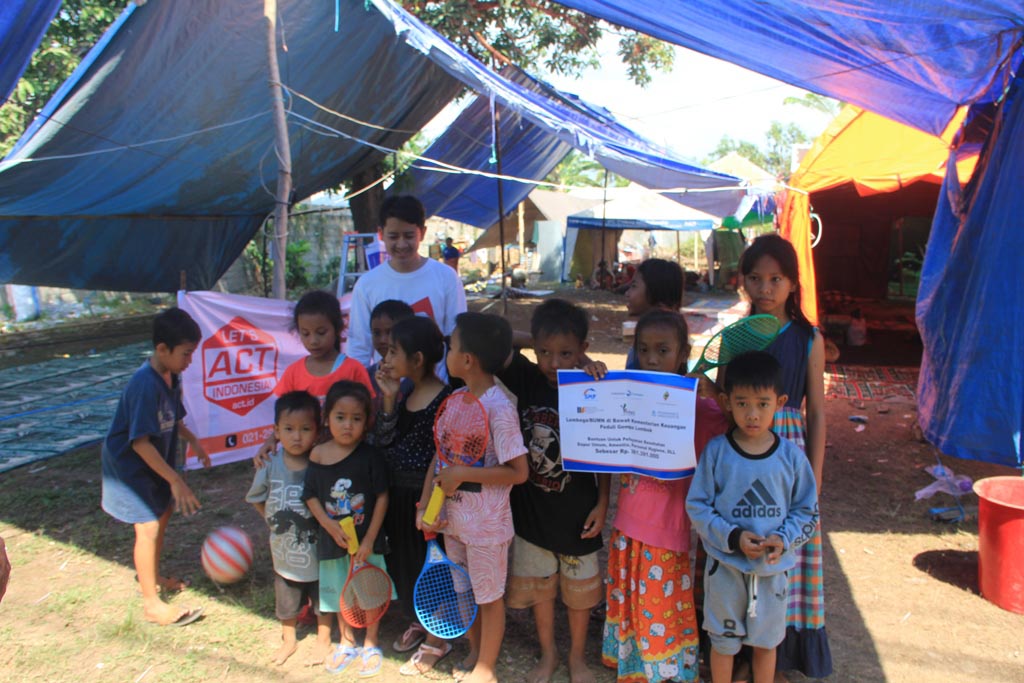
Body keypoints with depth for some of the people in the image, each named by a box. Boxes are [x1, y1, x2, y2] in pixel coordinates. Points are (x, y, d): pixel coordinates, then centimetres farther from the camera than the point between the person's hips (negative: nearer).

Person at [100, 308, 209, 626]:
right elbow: (140, 442, -31)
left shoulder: (170, 377, -3)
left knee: (164, 511, 20)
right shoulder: (145, 385, -31)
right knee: (148, 526, -9)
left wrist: (193, 441, 3)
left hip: (154, 461, 10)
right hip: (129, 464, -9)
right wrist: (175, 480, -29)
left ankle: (152, 575, 40)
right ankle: (151, 603, 2)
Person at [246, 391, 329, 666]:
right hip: (284, 551, 3)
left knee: (323, 599, 18)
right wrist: (274, 519, -1)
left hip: (318, 548, -3)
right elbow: (257, 499, 5)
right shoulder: (271, 466, -11)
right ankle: (289, 640, 46)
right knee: (286, 600, 23)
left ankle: (323, 639, 41)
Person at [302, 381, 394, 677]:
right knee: (341, 595, 20)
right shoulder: (317, 456, -10)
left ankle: (371, 645, 35)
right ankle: (347, 643, 43)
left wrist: (369, 540, -13)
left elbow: (382, 497, -12)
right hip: (333, 540, 2)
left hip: (367, 541, -2)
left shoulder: (369, 456, -16)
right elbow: (311, 496, -2)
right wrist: (330, 525, -16)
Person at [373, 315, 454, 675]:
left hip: (424, 499, -7)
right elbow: (384, 441, -3)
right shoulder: (402, 392, 1)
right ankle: (417, 621, 44)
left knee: (428, 564, 8)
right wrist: (388, 398, -14)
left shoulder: (444, 399, -21)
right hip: (398, 495, 7)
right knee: (402, 561, 21)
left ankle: (435, 640, 28)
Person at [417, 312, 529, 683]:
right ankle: (474, 651, 45)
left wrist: (462, 473, -24)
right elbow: (440, 455, 4)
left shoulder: (499, 408, -23)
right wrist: (426, 504, -3)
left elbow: (518, 472, -23)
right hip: (453, 517, 7)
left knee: (489, 596, 14)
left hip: (486, 524, -7)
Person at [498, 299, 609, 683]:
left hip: (577, 513, -2)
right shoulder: (527, 379, -9)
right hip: (532, 508, 2)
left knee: (579, 589, 17)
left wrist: (601, 506, -7)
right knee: (538, 586, 19)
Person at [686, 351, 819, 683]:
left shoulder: (791, 456, -9)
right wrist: (733, 537, -21)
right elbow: (698, 506, -9)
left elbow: (807, 511, 0)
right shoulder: (716, 452, -12)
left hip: (773, 568, 1)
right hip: (726, 566, -1)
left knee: (766, 640, 21)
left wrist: (784, 540, -17)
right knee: (724, 640, 17)